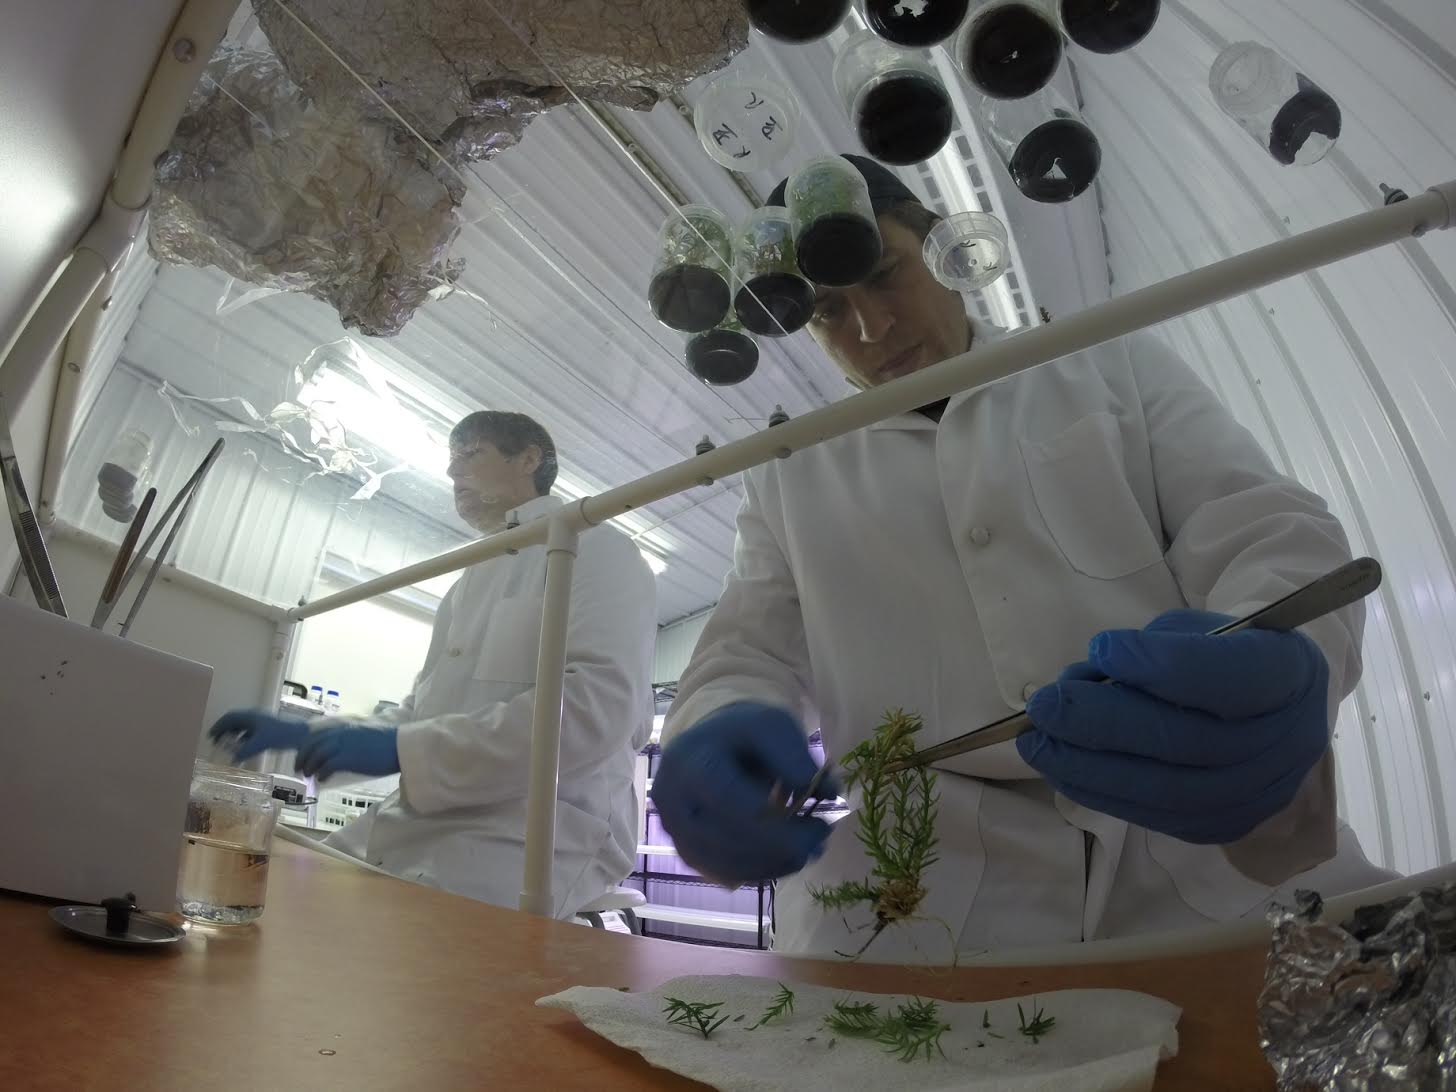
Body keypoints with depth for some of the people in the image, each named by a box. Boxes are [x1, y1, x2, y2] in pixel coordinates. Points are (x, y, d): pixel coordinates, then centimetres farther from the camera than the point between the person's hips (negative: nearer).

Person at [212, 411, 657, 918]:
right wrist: (305, 733, 14)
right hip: (426, 820, 8)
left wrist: (399, 748, -20)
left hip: (533, 838, -8)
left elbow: (598, 707, -19)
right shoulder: (472, 581, 25)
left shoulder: (595, 549, -3)